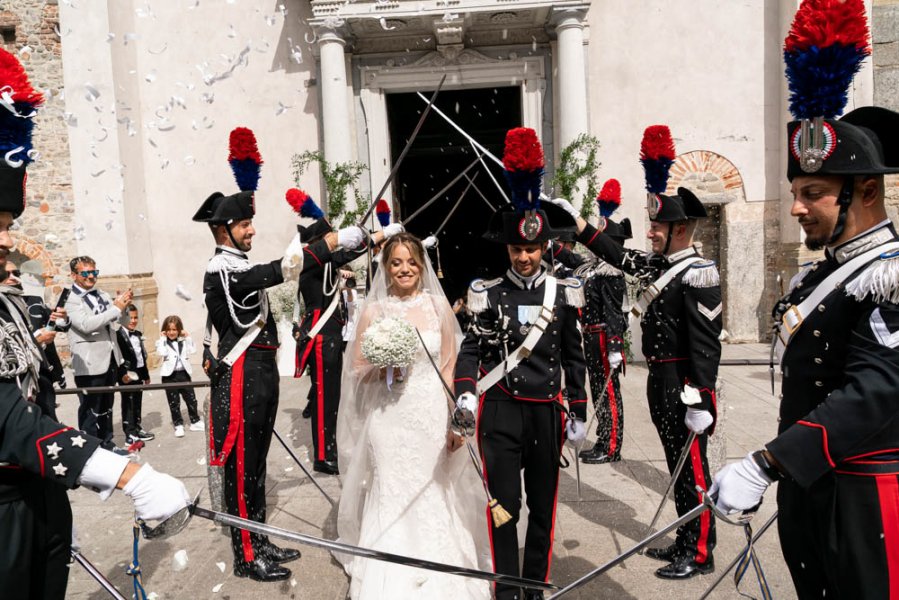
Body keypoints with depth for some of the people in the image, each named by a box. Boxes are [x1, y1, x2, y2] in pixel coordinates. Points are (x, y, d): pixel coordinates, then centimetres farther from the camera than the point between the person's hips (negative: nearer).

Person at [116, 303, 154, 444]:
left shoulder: (138, 334, 14)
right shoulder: (119, 335, -11)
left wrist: (146, 375, 20)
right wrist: (122, 374, -24)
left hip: (138, 374, 8)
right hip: (127, 375, -8)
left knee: (137, 403, 14)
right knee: (128, 404, -3)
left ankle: (137, 428, 25)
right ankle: (130, 433, 1)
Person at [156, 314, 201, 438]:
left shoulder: (183, 340, 7)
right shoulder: (162, 342, -2)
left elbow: (193, 351, -5)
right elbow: (162, 353, -20)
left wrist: (188, 337, -5)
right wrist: (163, 338, -13)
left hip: (184, 373, 3)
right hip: (170, 376, -2)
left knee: (191, 399, 8)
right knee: (174, 402, 4)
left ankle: (195, 422, 21)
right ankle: (178, 425, 14)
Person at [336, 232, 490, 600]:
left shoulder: (438, 306, 2)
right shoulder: (373, 311, 1)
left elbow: (449, 368, 4)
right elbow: (357, 371, 4)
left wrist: (456, 421, 0)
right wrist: (383, 367, -16)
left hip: (432, 414, 1)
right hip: (389, 417, 0)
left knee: (433, 496, 7)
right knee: (391, 496, 4)